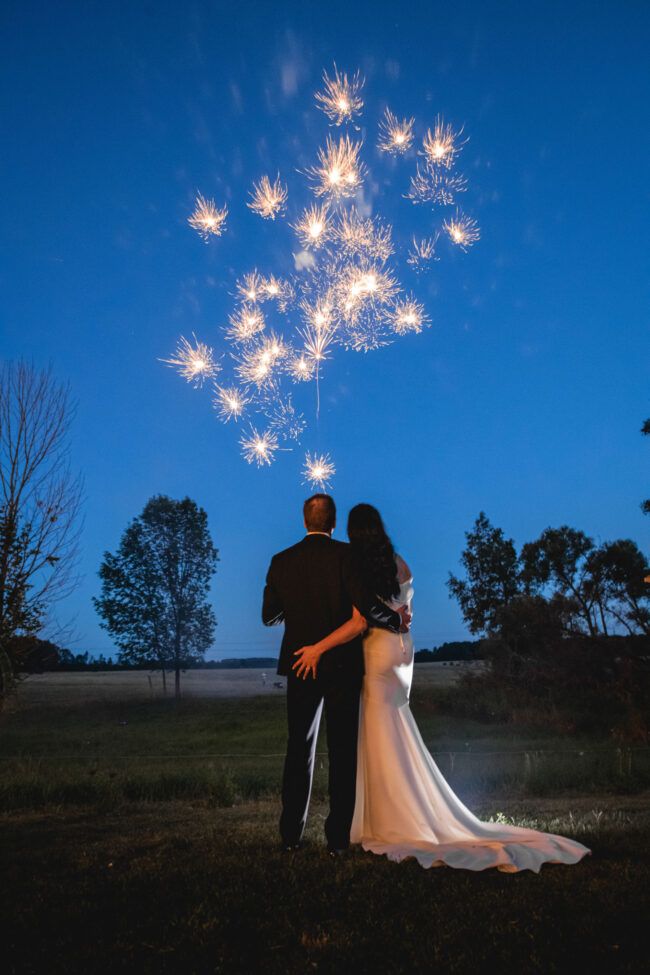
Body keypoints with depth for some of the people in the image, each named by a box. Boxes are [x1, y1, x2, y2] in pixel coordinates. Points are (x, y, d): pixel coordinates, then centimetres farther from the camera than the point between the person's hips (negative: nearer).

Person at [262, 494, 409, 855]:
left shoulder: (281, 561, 1)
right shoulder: (345, 554, -10)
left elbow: (269, 616, 6)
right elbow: (366, 605, -18)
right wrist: (398, 619, -1)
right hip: (343, 666, -3)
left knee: (300, 749, 15)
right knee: (343, 751, 8)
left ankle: (292, 834, 23)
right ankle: (338, 838, 14)